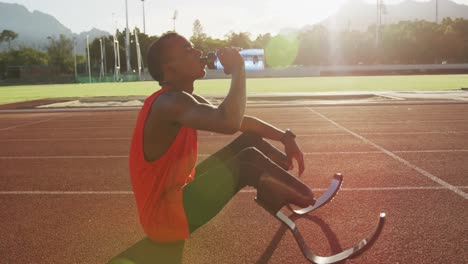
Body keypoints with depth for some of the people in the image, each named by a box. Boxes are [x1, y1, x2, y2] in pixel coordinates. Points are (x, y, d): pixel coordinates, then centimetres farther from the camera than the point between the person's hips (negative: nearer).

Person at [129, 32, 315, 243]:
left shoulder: (188, 100, 6)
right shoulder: (170, 102, -25)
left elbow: (240, 121, 12)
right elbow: (230, 122, -42)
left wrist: (285, 137, 3)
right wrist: (237, 69, -27)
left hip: (177, 193, 10)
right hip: (162, 216, -10)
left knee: (251, 140, 5)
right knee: (250, 159, -19)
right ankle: (309, 202, 3)